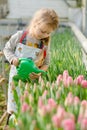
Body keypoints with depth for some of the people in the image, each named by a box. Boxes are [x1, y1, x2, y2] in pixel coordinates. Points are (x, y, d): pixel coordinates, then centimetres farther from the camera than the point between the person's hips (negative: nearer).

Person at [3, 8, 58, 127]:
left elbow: (46, 63, 1)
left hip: (33, 80, 1)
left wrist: (39, 72, -19)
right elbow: (7, 49, 2)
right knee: (14, 105, 11)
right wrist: (13, 59, -18)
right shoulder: (19, 36, -11)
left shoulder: (45, 44, -7)